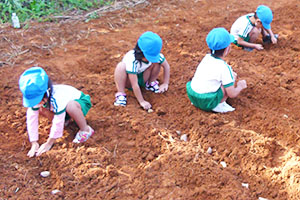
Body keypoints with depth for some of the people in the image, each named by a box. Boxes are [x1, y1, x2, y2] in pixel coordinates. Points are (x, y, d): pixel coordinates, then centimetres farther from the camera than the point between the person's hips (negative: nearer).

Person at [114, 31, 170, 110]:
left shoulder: (156, 56, -25)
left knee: (156, 62, -18)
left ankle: (150, 83, 5)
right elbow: (134, 84, -35)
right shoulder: (132, 60, -37)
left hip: (142, 78, 4)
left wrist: (165, 84, -13)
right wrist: (142, 101, -34)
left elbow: (166, 66, -7)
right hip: (129, 80, -4)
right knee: (121, 66, -36)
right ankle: (120, 94, -25)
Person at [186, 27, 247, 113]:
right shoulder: (224, 67, -15)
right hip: (207, 103, -7)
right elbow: (232, 94, -11)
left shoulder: (207, 57, 5)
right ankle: (218, 105, -1)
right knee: (232, 77, 2)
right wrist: (240, 86, 9)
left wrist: (230, 74, 26)